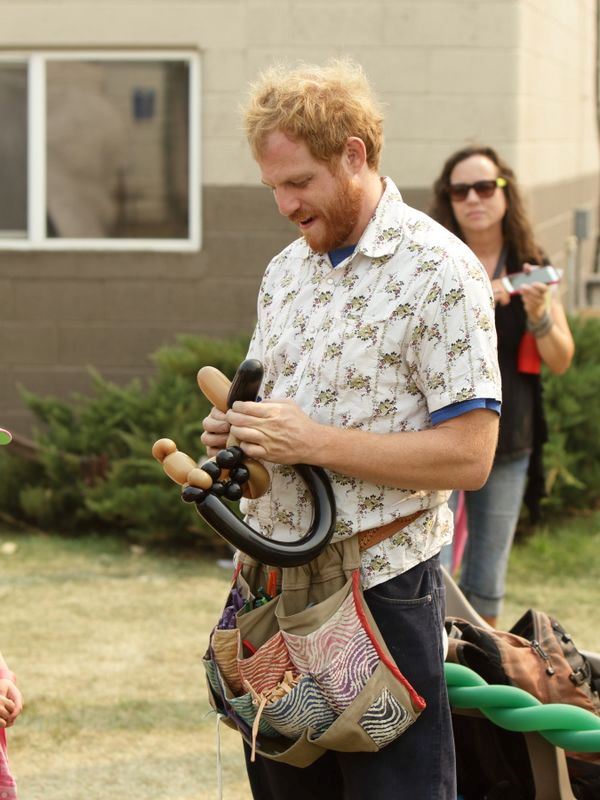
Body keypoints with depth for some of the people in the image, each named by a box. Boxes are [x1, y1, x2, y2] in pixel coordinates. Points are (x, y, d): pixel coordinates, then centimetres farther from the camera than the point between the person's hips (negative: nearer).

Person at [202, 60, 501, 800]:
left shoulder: (439, 272, -12)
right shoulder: (286, 270, 13)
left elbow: (467, 454, -18)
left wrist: (313, 441, -21)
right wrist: (234, 433, 0)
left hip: (379, 584, -7)